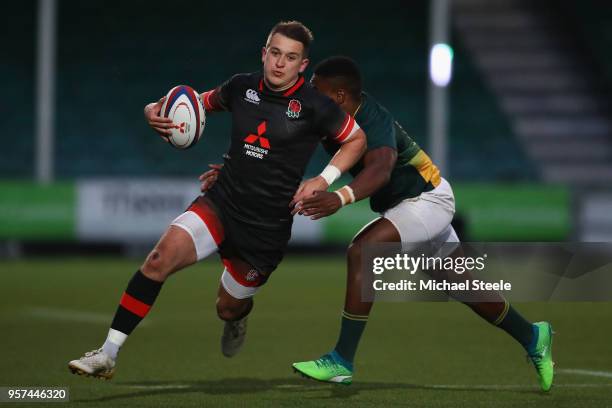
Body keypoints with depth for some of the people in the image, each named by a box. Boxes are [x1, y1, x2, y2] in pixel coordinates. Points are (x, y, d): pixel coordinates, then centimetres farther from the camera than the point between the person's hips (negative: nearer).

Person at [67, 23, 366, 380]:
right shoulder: (242, 87, 3)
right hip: (221, 202, 2)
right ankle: (107, 355, -21)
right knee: (162, 257, -23)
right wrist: (157, 113, -1)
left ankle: (239, 314, 54)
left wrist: (324, 180, -9)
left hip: (267, 227, -2)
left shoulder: (314, 106, -8)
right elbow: (202, 103, 20)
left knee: (228, 308, 10)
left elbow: (357, 139, 5)